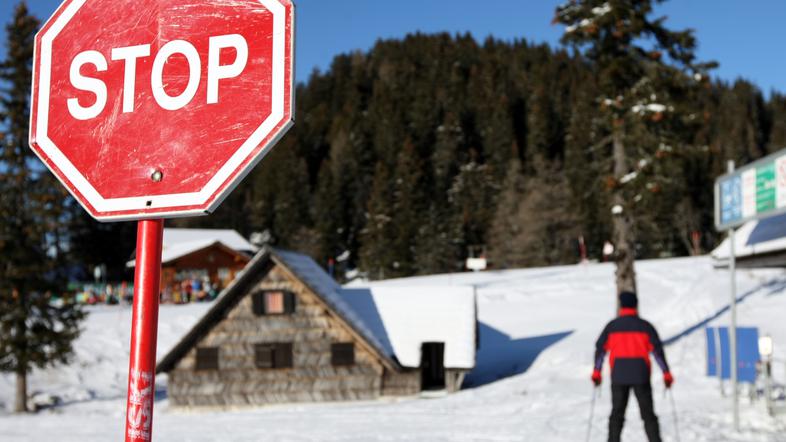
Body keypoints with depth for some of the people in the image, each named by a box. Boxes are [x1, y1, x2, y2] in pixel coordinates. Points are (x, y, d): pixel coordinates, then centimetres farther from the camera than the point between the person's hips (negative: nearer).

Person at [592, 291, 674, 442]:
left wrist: (597, 372, 8)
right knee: (648, 414, 6)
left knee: (617, 414, 10)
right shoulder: (645, 326, 0)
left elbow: (600, 348, 1)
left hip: (618, 376, 1)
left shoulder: (611, 326, 2)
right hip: (641, 376, -1)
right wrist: (666, 373, -1)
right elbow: (657, 350, -4)